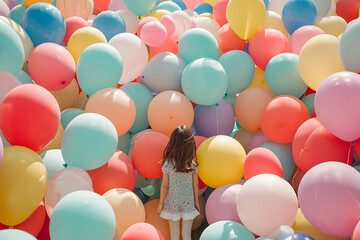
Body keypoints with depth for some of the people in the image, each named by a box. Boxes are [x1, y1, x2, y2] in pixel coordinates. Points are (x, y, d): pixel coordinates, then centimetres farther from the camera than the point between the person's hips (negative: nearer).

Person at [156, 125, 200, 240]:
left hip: (172, 203, -1)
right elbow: (196, 185, -3)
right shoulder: (193, 163, -12)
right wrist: (196, 202, 12)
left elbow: (164, 186, -11)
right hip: (188, 204, 1)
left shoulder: (168, 163, -16)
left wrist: (160, 203, 2)